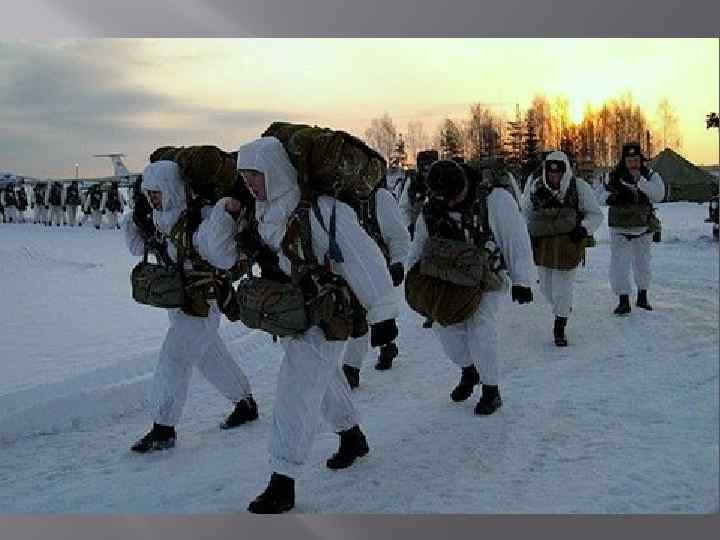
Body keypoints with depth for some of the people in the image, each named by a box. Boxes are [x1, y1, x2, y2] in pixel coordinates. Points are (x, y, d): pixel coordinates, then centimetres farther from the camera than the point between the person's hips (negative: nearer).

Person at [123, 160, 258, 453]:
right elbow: (138, 247, 16)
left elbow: (224, 259, -35)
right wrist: (136, 222, -1)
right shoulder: (158, 221, 1)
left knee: (172, 360, -8)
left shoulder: (197, 222, -25)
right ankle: (246, 404, 38)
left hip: (201, 305, -9)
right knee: (213, 360, 20)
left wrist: (225, 217, -44)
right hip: (177, 305, 9)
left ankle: (163, 430, 4)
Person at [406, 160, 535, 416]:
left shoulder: (495, 200, -19)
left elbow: (517, 241, -15)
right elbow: (420, 243, 11)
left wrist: (521, 281, -14)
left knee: (480, 328, -17)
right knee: (444, 324, -5)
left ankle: (491, 390, 0)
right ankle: (468, 370, 23)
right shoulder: (432, 208, -4)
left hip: (487, 280, -5)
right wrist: (414, 269, -1)